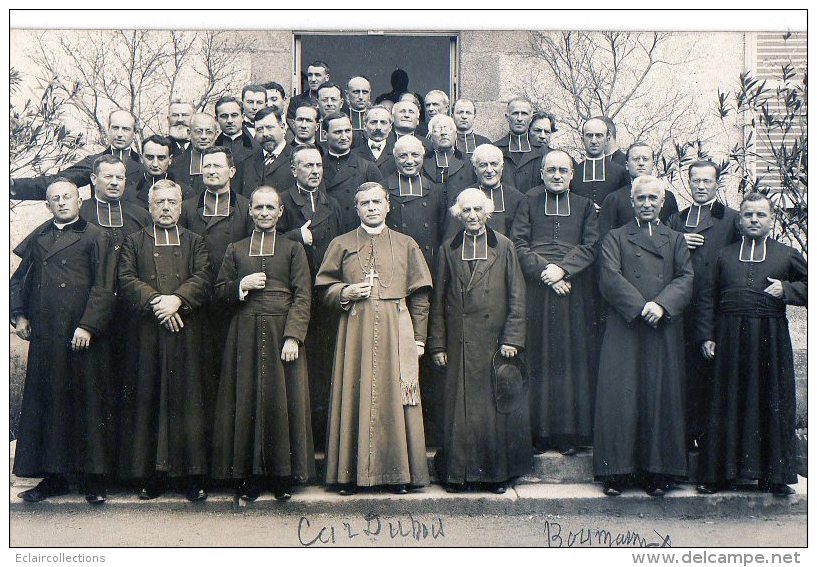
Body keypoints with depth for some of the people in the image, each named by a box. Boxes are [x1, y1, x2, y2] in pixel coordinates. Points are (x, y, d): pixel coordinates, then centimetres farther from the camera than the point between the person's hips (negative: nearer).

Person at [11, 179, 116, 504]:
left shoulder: (94, 237, 2)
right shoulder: (38, 239, 15)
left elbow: (103, 288, -5)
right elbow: (19, 280, 21)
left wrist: (88, 326, -13)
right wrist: (19, 316, 7)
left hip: (82, 336, -4)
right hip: (44, 337, 5)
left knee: (87, 403, -1)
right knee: (45, 404, 6)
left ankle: (94, 479, 6)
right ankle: (53, 477, 16)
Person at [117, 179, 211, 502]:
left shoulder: (195, 242, 14)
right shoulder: (134, 242, 14)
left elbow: (203, 279, 0)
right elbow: (126, 280, 0)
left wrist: (178, 300, -17)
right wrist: (155, 302, -14)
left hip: (186, 333, 0)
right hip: (146, 334, 0)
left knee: (187, 400, -1)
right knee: (147, 400, 0)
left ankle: (192, 475, 3)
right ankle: (152, 474, 7)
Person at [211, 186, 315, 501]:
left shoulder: (293, 249, 7)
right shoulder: (235, 250, 14)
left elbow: (302, 297, -1)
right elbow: (219, 292, 13)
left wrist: (293, 337, -11)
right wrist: (241, 285, -7)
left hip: (282, 334, -2)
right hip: (246, 336, 2)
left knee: (283, 401, -1)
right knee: (247, 401, 1)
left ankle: (283, 475, 9)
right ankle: (251, 475, 10)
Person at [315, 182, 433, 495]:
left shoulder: (406, 244, 11)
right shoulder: (341, 245, 11)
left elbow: (420, 295, 8)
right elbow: (325, 290, 12)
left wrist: (419, 338, 3)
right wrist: (346, 293, -9)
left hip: (395, 331, 0)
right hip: (354, 331, 0)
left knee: (394, 397, -1)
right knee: (354, 396, -2)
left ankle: (399, 472, 7)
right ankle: (351, 472, 6)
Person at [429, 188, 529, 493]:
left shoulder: (504, 247, 5)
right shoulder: (448, 249, 8)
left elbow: (517, 297, 2)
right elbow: (438, 300, 8)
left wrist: (512, 338, -6)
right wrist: (437, 344, 3)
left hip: (495, 340, -1)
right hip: (459, 342, 1)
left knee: (496, 406, 3)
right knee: (460, 407, 2)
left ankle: (497, 472, 13)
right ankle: (457, 472, 12)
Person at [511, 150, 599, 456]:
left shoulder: (584, 206, 14)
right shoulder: (529, 202, 10)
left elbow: (590, 246, 3)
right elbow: (518, 244, 1)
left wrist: (562, 269, -11)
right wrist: (545, 271, -10)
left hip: (574, 291, 1)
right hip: (536, 289, -1)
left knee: (573, 359, -1)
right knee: (538, 359, -2)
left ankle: (569, 432, 5)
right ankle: (539, 432, 4)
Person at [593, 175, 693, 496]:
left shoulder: (676, 240, 18)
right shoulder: (615, 239, 11)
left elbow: (685, 279, 4)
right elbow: (610, 278, -3)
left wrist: (662, 305, -14)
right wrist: (641, 307, -14)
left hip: (665, 330, 2)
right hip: (624, 329, -2)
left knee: (661, 395, 1)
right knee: (620, 396, -5)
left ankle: (657, 472, 8)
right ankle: (617, 472, 2)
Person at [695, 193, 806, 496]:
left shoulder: (787, 254, 10)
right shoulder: (724, 255, 13)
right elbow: (708, 299, 10)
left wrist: (786, 289, -7)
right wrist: (706, 336, 1)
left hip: (771, 338, -1)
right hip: (730, 338, 1)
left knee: (772, 405, 3)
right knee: (727, 405, 3)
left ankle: (774, 476, 12)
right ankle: (720, 473, 11)